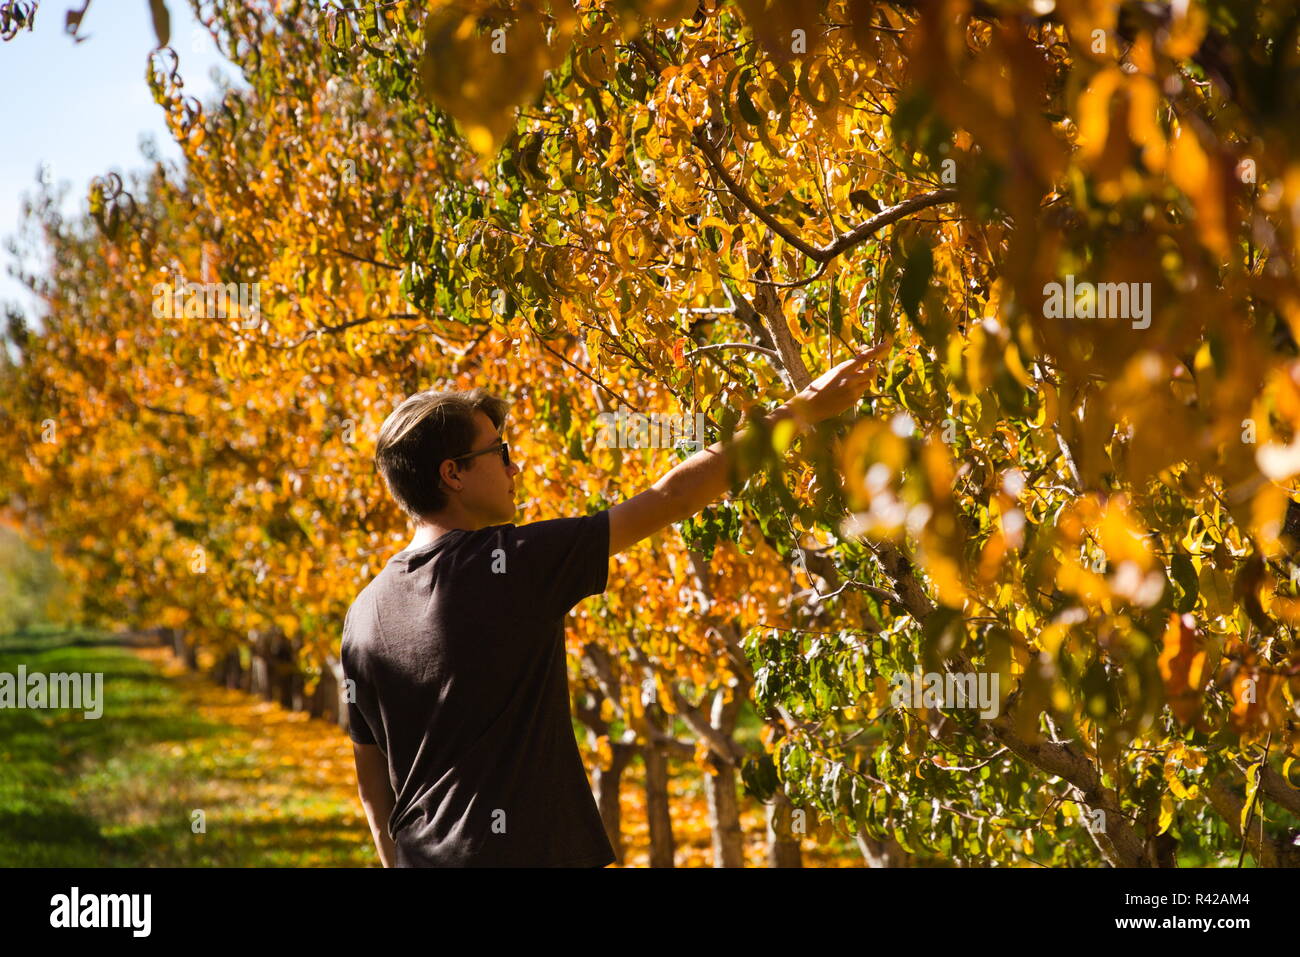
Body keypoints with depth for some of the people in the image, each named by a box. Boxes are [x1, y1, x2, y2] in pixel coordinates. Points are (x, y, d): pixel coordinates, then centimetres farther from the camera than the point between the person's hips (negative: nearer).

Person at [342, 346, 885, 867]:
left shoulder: (364, 614, 7)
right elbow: (673, 495, -7)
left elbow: (371, 776, 13)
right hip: (522, 853, -7)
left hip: (423, 856, 7)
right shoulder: (512, 563, -11)